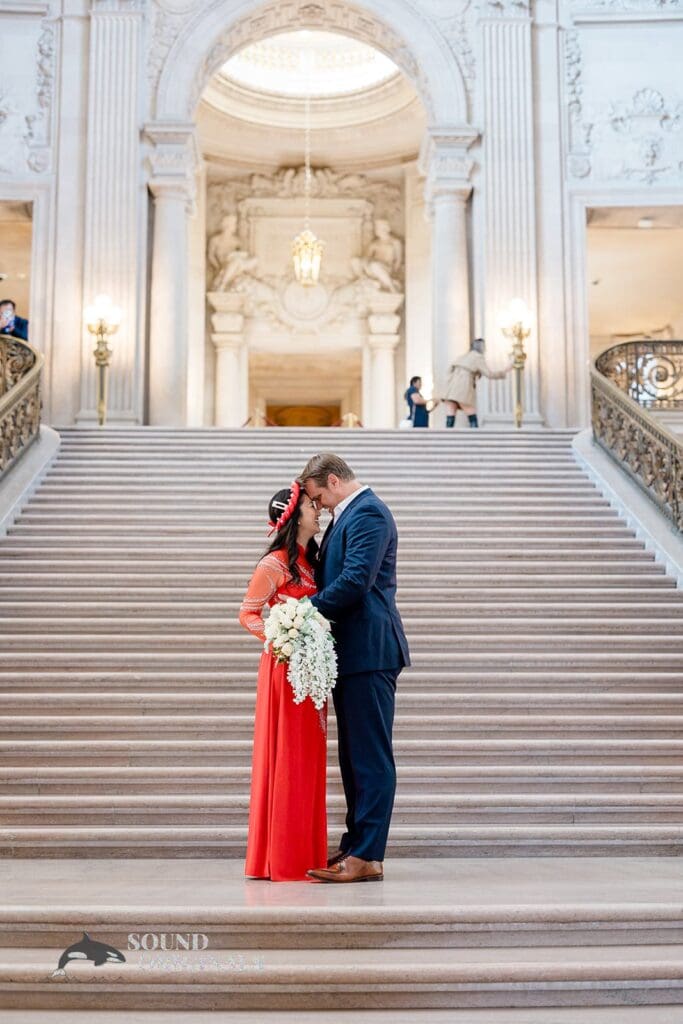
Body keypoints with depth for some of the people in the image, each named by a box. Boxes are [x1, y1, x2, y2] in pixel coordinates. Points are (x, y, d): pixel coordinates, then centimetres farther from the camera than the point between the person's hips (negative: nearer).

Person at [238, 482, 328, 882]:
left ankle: (305, 855, 18)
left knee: (309, 759, 10)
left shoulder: (311, 562, 14)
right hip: (285, 667, -8)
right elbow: (247, 613, -8)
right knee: (286, 758, -4)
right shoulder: (274, 563, -9)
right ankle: (281, 859, 4)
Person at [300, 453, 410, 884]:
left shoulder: (368, 513, -11)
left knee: (372, 758, -6)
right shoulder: (352, 514, 20)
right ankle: (355, 846, 22)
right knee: (355, 757, 14)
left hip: (369, 653, -11)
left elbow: (355, 581, -21)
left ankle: (367, 857, -3)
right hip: (354, 654, 11)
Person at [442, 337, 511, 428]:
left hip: (451, 389, 5)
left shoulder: (462, 357, 25)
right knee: (473, 420, 6)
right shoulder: (479, 357, 6)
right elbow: (490, 375, -1)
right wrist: (504, 371, 11)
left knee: (450, 420, -2)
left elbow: (450, 370, 21)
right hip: (464, 390, -5)